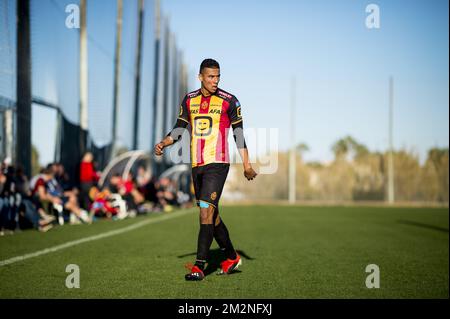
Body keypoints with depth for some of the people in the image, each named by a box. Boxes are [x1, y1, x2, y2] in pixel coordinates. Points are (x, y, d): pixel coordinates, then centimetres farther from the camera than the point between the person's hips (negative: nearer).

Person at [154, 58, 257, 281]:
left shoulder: (229, 101, -3)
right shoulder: (189, 100, 9)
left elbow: (238, 133, 2)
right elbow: (179, 129, 14)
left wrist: (246, 165, 1)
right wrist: (163, 143, -4)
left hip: (217, 164, -6)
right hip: (197, 165, 6)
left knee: (206, 211, -16)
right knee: (211, 215, 13)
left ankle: (199, 266, -16)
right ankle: (232, 257, 30)